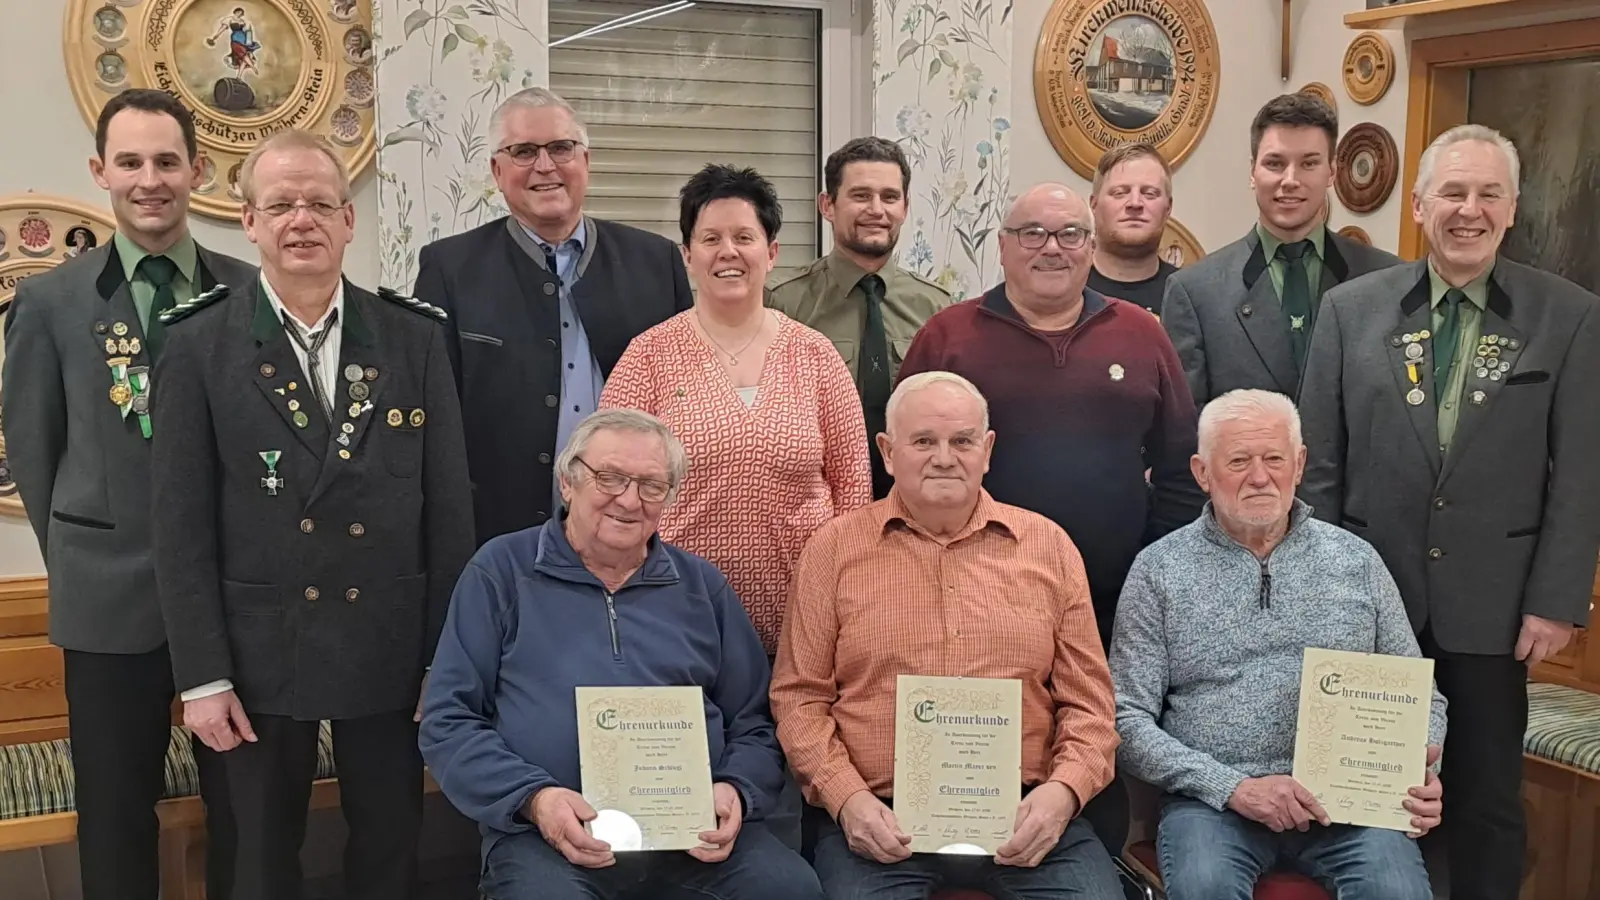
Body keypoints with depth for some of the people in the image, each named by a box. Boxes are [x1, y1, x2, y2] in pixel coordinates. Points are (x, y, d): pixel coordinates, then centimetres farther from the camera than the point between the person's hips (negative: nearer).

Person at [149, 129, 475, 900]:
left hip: (389, 649, 1)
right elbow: (182, 526, -4)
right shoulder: (198, 347, -3)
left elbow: (448, 509, 2)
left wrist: (448, 657, 0)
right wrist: (202, 675, -7)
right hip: (258, 655, -1)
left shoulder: (415, 338, 1)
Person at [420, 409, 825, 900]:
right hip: (547, 833, -2)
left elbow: (752, 725, 17)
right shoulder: (502, 571, 8)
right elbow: (448, 720, 3)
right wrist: (533, 798, -13)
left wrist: (735, 793, -5)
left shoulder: (702, 585, 16)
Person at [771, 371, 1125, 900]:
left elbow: (1087, 699, 11)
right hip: (881, 818, -1)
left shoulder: (1047, 546, 12)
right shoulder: (834, 549, 8)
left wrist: (1064, 789, -7)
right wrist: (846, 797, -8)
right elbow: (799, 695, 7)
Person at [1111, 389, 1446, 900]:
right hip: (1214, 798, -1)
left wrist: (1419, 778, -5)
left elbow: (1416, 695, 16)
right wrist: (1232, 787, -12)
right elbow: (1127, 720, 0)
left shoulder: (1357, 560, 12)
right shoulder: (1160, 569, 5)